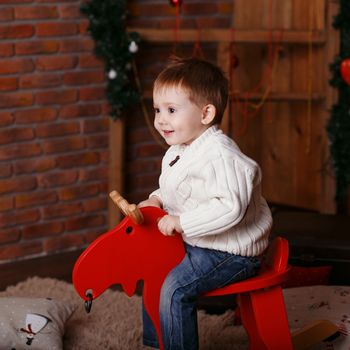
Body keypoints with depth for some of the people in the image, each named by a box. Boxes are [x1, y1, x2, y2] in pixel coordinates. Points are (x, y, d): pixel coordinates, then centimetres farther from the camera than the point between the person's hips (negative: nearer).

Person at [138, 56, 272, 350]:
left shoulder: (219, 154, -25)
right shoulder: (177, 152, 7)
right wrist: (156, 200, 3)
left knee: (174, 289, -22)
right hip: (195, 244, 11)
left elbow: (230, 207, -35)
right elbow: (172, 189, 26)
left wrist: (181, 223, -31)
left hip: (230, 252, -11)